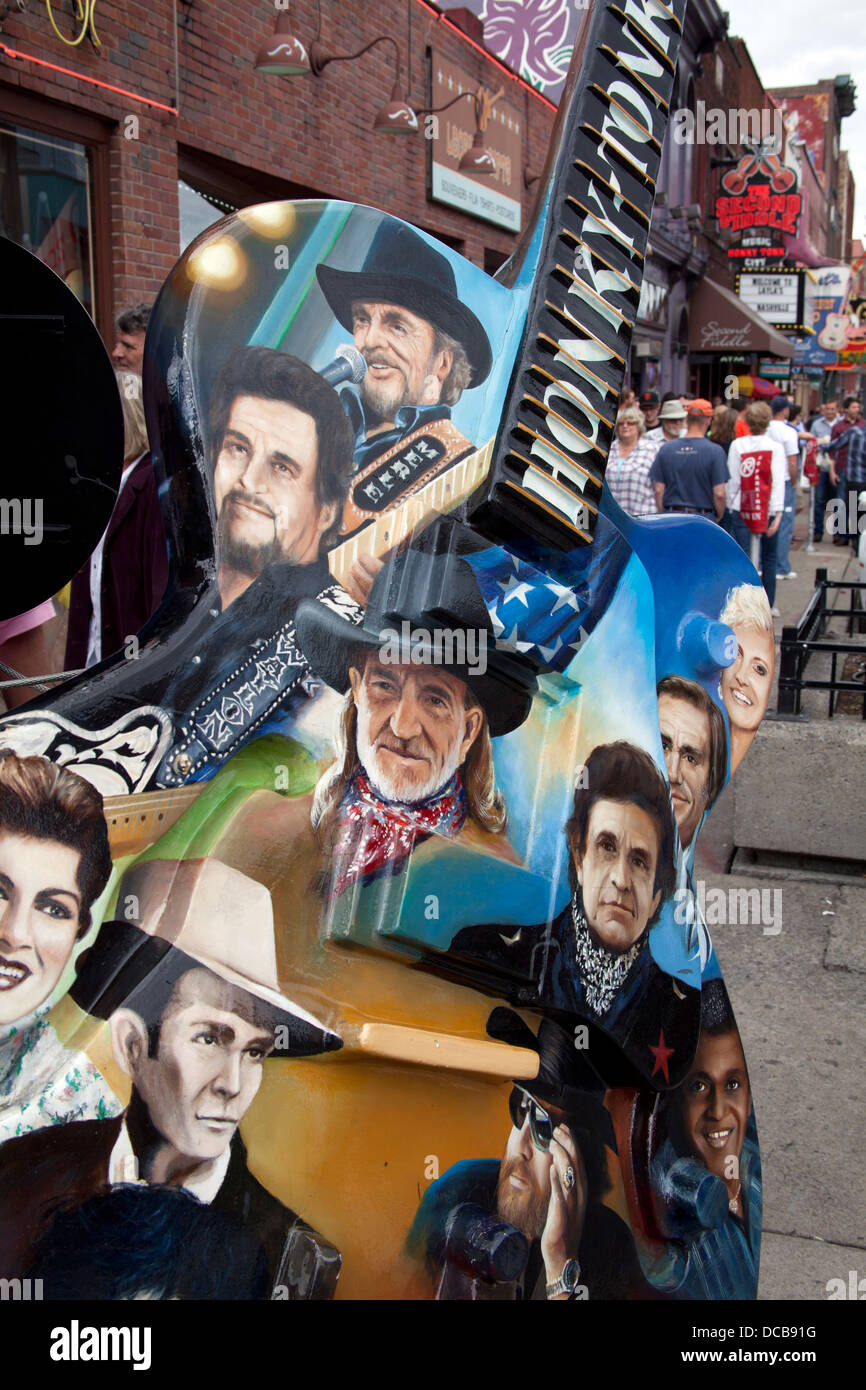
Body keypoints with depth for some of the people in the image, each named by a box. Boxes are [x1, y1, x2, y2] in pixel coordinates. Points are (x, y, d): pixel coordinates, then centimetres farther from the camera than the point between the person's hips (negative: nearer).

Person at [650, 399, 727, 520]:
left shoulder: (665, 449, 2)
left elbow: (658, 490, 2)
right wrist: (719, 517, 7)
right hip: (703, 518, -3)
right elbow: (719, 494, -10)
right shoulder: (715, 451, -7)